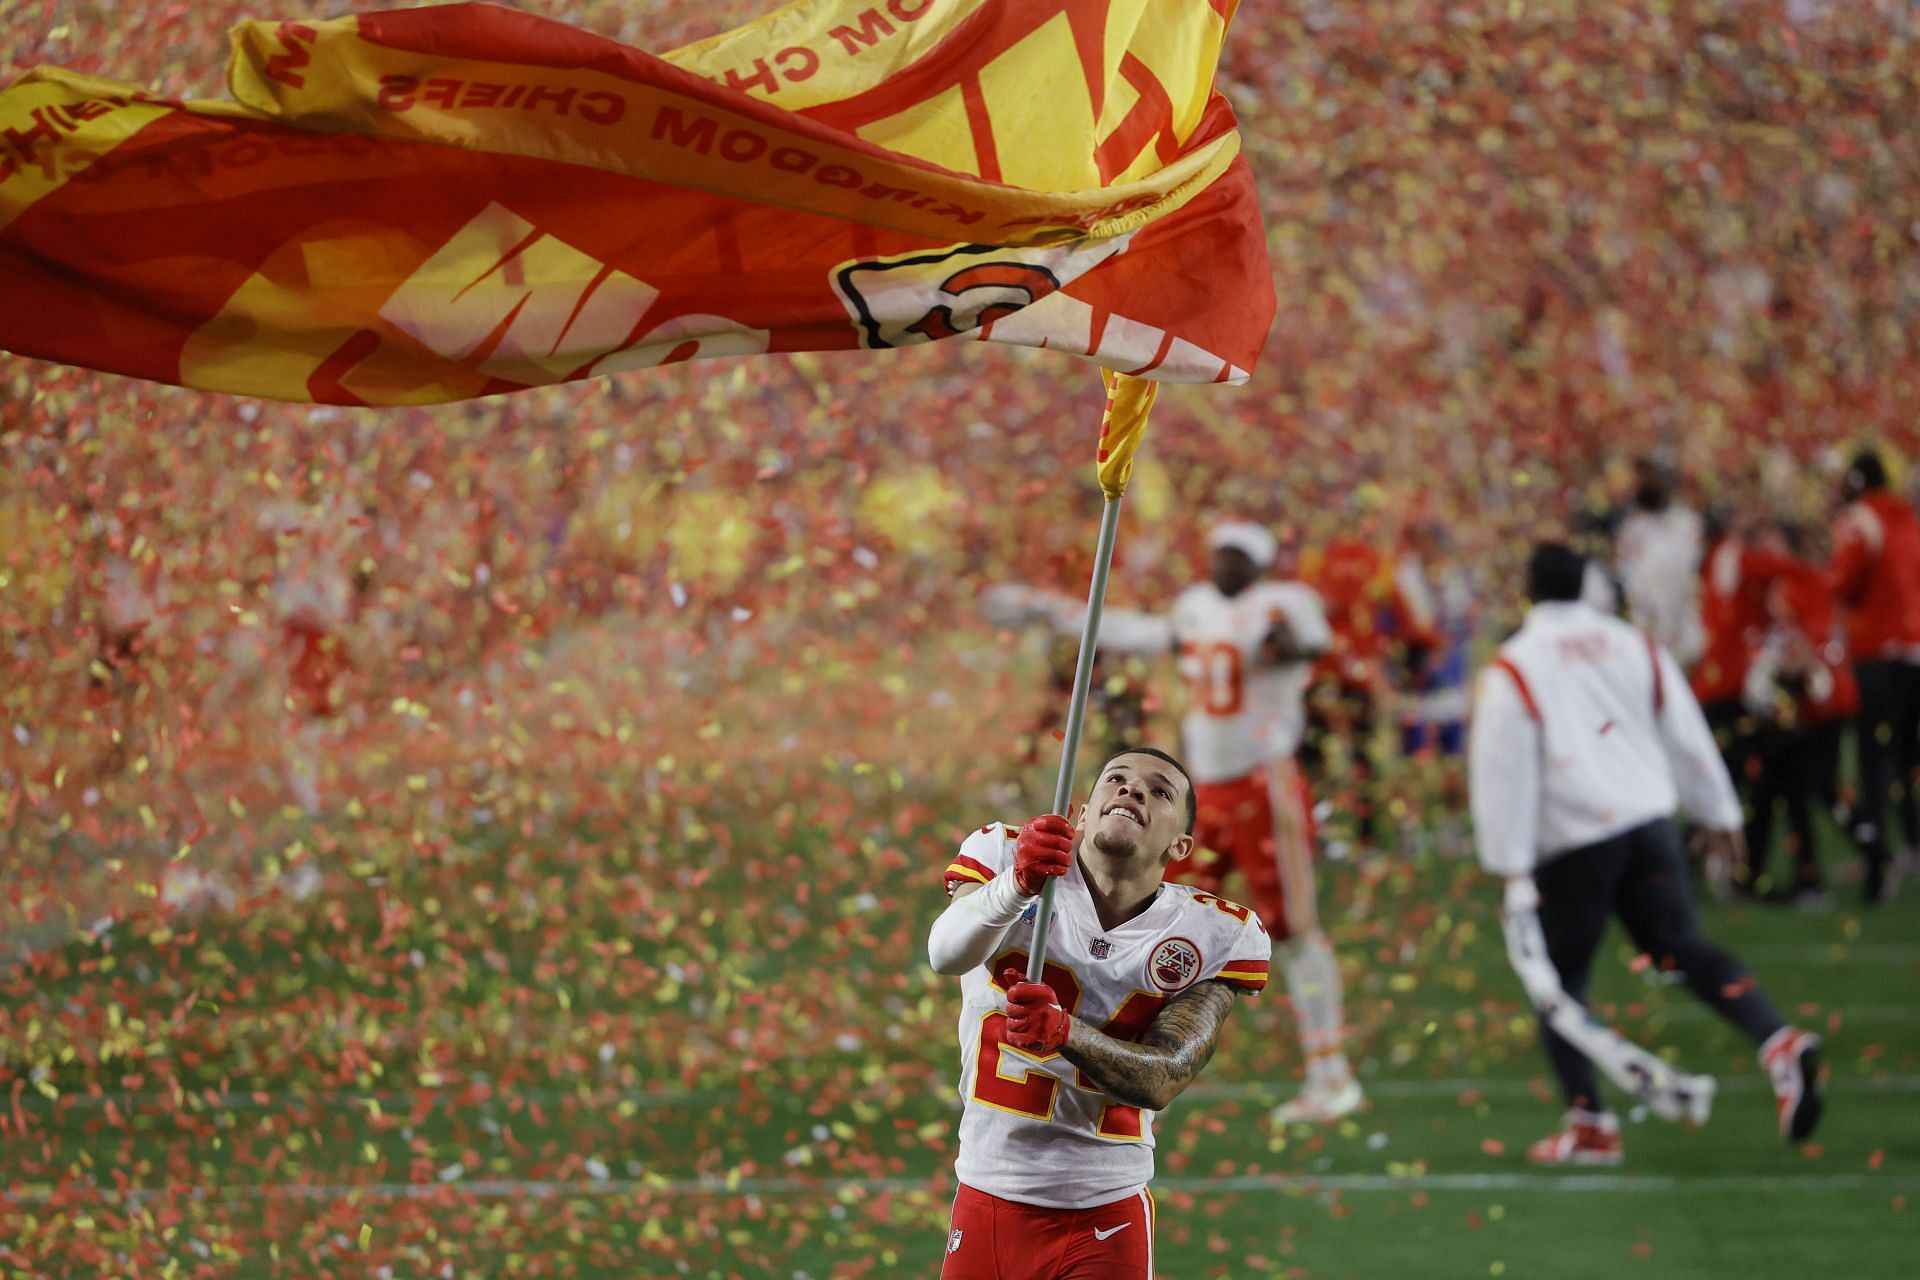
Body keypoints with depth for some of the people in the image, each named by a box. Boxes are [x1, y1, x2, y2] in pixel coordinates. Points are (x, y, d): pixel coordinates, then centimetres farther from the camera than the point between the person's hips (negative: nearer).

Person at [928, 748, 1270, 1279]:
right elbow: (946, 955, -25)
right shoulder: (1002, 854, -5)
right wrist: (1016, 884, -45)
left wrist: (1064, 1031, -32)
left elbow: (1161, 1082, -13)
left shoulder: (1221, 936, -2)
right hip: (986, 1204, 0)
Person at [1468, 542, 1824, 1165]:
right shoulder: (1636, 646, 8)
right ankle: (1778, 1041, -18)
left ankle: (1589, 1121, 6)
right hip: (1651, 821, 4)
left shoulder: (1514, 668, -6)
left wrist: (1512, 866, -5)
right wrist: (1718, 815, 24)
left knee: (1558, 978, 8)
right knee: (1683, 948, 4)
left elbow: (1503, 771, -8)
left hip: (1574, 841, -4)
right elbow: (1686, 734, 14)